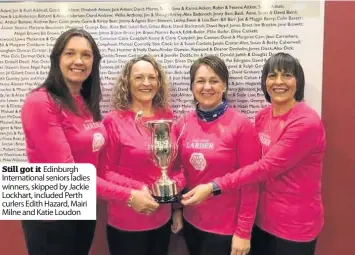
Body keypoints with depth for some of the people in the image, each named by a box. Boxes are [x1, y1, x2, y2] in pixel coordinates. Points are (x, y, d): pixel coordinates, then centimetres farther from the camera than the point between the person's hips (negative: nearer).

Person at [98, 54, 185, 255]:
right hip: (126, 223, -4)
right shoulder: (114, 121, -12)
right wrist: (131, 195, -22)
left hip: (163, 219, 4)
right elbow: (105, 172, -9)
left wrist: (175, 184, -9)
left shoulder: (167, 117, 0)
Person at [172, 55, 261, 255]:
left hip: (226, 228, -4)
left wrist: (244, 231, -11)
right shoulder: (184, 124, -2)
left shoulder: (241, 125, -15)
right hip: (191, 221, 4)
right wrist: (177, 208, 9)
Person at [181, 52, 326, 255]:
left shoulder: (307, 122, -20)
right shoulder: (262, 116, 1)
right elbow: (254, 161, 4)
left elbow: (267, 167, -25)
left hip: (295, 225, -6)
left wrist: (214, 187, -27)